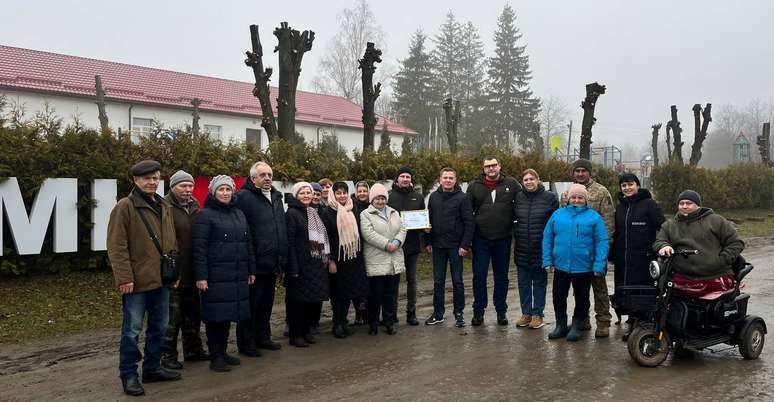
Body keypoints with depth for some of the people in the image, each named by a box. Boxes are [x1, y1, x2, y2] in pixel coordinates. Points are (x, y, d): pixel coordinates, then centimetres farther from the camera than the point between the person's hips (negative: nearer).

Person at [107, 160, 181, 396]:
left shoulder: (164, 207, 13)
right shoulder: (124, 207, -9)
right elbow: (116, 246, -13)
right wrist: (124, 277, -18)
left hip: (161, 280, 7)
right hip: (137, 281, -7)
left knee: (158, 328, 15)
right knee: (132, 331, 0)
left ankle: (152, 368, 28)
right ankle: (128, 375, 10)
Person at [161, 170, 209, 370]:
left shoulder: (194, 205, 12)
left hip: (192, 271, 8)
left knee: (193, 312, 18)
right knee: (173, 315, 0)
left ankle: (193, 349, 31)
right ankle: (168, 355, 12)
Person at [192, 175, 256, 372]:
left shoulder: (239, 214, 15)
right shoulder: (205, 215, -5)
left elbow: (248, 243, 18)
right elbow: (199, 247, -11)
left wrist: (251, 270, 14)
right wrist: (201, 276, -17)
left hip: (237, 275, 6)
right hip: (215, 275, -6)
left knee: (229, 313, 11)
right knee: (215, 315, -2)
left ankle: (223, 352, 22)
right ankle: (215, 357, 6)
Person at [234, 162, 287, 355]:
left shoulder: (276, 197, 15)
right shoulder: (244, 197, -10)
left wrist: (282, 258, 18)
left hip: (272, 263, 8)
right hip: (255, 263, -8)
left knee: (266, 303, 17)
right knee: (251, 304, 1)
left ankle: (263, 337, 29)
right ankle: (246, 343, 11)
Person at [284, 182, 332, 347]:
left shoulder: (315, 213, 16)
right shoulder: (292, 214, -8)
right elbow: (289, 242, -14)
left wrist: (327, 259, 12)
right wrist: (294, 268, -19)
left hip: (317, 264, 7)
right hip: (301, 264, -7)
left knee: (315, 299, 10)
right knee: (298, 300, -1)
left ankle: (306, 330, 23)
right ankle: (295, 335, 10)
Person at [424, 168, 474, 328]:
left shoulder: (462, 198, -6)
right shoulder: (434, 196, 7)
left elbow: (469, 223, -9)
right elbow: (429, 220, 11)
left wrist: (465, 245, -14)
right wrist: (428, 242, 6)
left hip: (455, 247, -4)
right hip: (438, 246, 4)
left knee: (457, 281, 5)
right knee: (438, 281, 10)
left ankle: (458, 313, 14)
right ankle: (438, 313, 18)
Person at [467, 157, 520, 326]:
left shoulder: (511, 184, 0)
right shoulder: (474, 186, 2)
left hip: (503, 239, 0)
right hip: (480, 239, 0)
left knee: (501, 276, 11)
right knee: (479, 276, 5)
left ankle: (501, 310, 22)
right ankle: (478, 311, 15)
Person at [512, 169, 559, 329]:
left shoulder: (549, 197, -5)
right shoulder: (518, 197, 4)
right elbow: (512, 218, 17)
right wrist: (516, 234, 8)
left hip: (541, 248, -3)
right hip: (521, 249, 3)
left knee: (539, 283, 8)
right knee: (523, 283, 10)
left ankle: (537, 314, 18)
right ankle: (526, 313, 22)